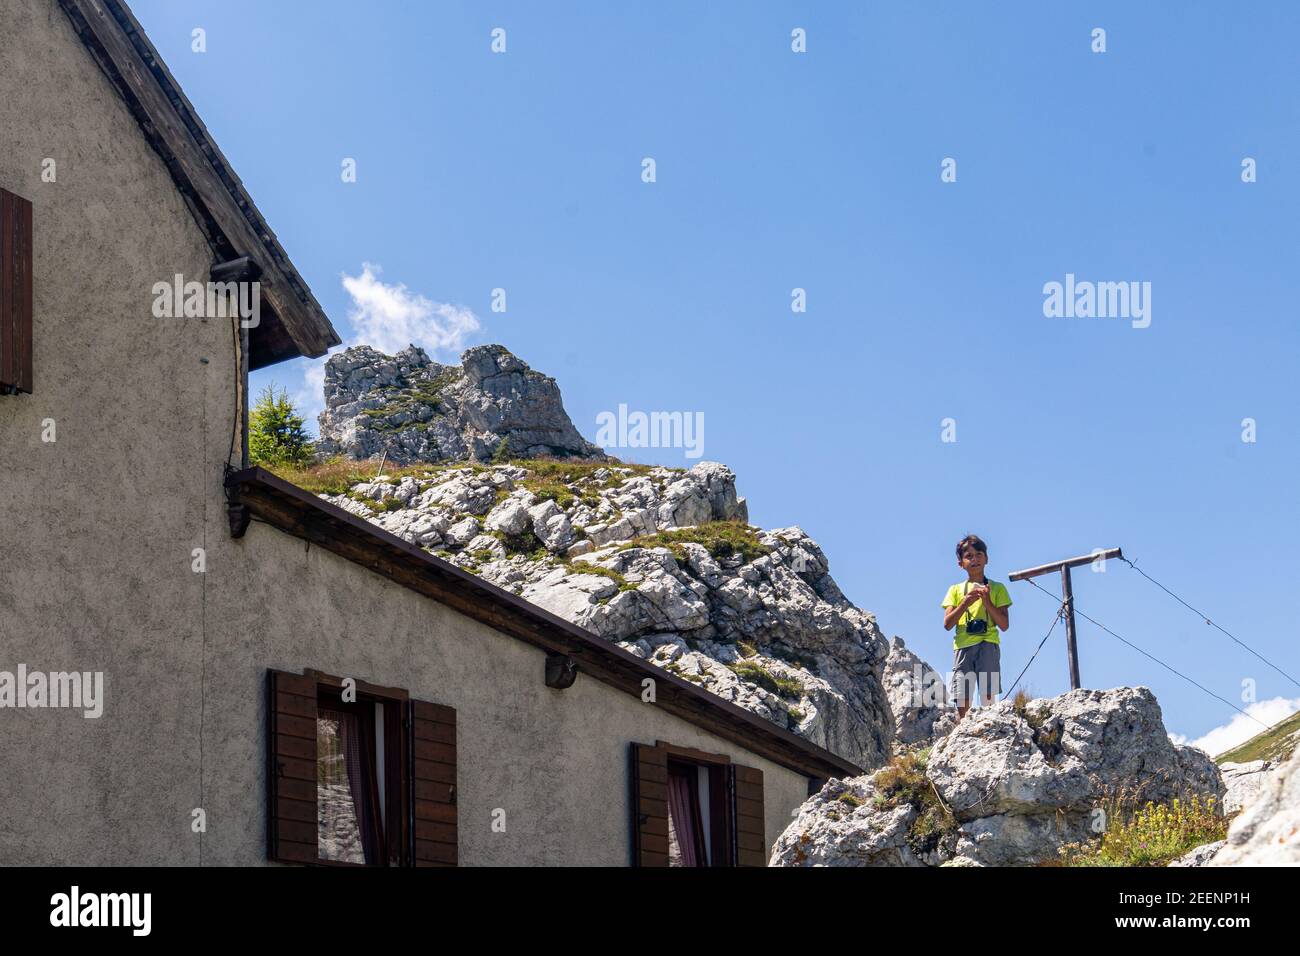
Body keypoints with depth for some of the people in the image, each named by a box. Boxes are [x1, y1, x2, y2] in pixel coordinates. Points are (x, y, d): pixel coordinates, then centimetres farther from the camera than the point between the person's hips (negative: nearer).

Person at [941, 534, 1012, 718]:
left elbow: (1004, 625, 5)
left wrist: (987, 601, -7)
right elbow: (947, 624, 5)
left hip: (988, 644, -2)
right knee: (962, 703, -7)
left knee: (988, 696, -13)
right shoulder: (956, 590, 17)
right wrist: (965, 603, -8)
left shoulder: (997, 588, 12)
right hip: (962, 646, 2)